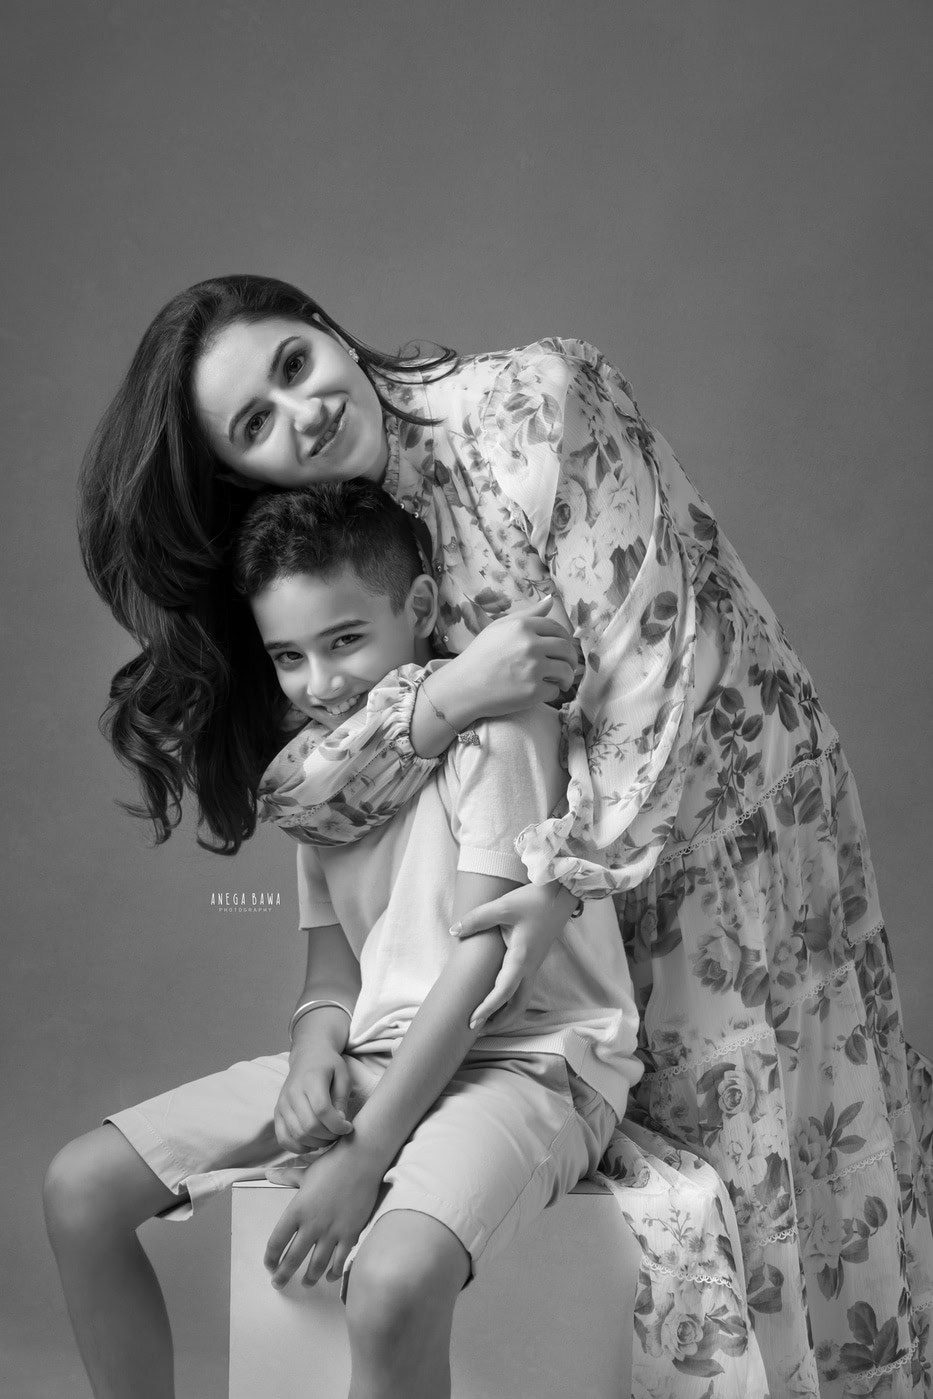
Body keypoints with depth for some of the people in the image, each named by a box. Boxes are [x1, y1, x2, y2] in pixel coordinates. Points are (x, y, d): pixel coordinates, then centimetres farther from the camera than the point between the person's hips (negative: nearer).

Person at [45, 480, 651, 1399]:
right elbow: (331, 973, 11)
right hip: (375, 1057, 7)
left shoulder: (493, 719, -12)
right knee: (79, 1189, -1)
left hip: (526, 1059, -7)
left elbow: (482, 959, -17)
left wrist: (365, 1154, -19)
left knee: (393, 1282, -37)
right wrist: (316, 1052, -14)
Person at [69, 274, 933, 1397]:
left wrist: (571, 879, -27)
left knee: (780, 1132, 5)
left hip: (716, 787, -3)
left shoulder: (535, 400, -21)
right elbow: (292, 793, -15)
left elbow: (656, 645, -24)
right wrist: (444, 700, -32)